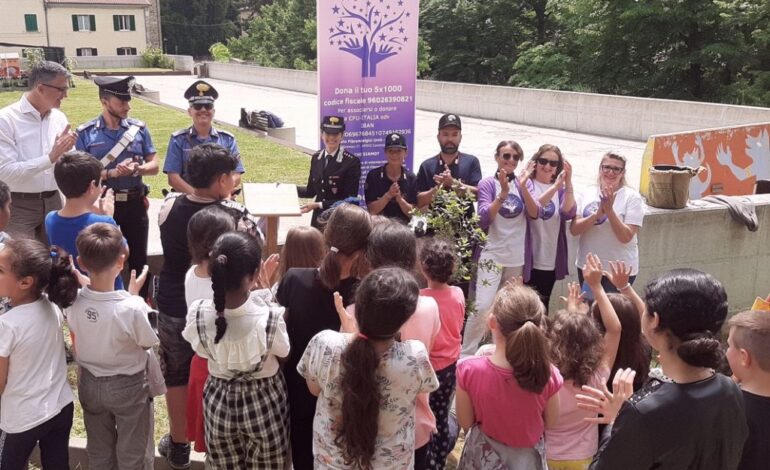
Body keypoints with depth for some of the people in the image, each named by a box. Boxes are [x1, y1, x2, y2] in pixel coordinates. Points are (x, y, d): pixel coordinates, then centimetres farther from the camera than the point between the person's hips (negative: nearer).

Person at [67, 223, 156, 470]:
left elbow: (76, 346, -2)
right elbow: (148, 344, -14)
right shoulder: (133, 308, -33)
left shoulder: (72, 301, -20)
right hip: (128, 386, -4)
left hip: (89, 383, 4)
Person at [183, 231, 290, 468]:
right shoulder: (270, 317, -31)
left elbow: (203, 351, -1)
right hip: (263, 403, -2)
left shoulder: (197, 313, -21)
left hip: (219, 401, 2)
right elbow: (283, 352, -10)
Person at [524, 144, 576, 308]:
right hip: (527, 259, -4)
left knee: (543, 307, 14)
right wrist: (555, 186, -33)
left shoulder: (561, 189, 9)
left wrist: (568, 182, -22)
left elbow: (568, 213, -10)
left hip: (551, 261, 4)